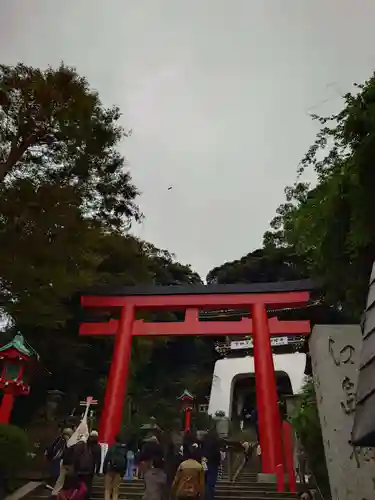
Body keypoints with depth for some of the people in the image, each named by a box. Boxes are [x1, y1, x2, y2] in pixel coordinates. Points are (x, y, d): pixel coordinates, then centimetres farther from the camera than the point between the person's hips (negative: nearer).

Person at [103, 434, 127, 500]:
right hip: (119, 471, 3)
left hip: (111, 469, -3)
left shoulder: (112, 447, -3)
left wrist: (104, 469, -4)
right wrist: (123, 472, 9)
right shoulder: (125, 449, 5)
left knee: (107, 489, 6)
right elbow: (126, 461, 4)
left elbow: (106, 458, -8)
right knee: (115, 491, 12)